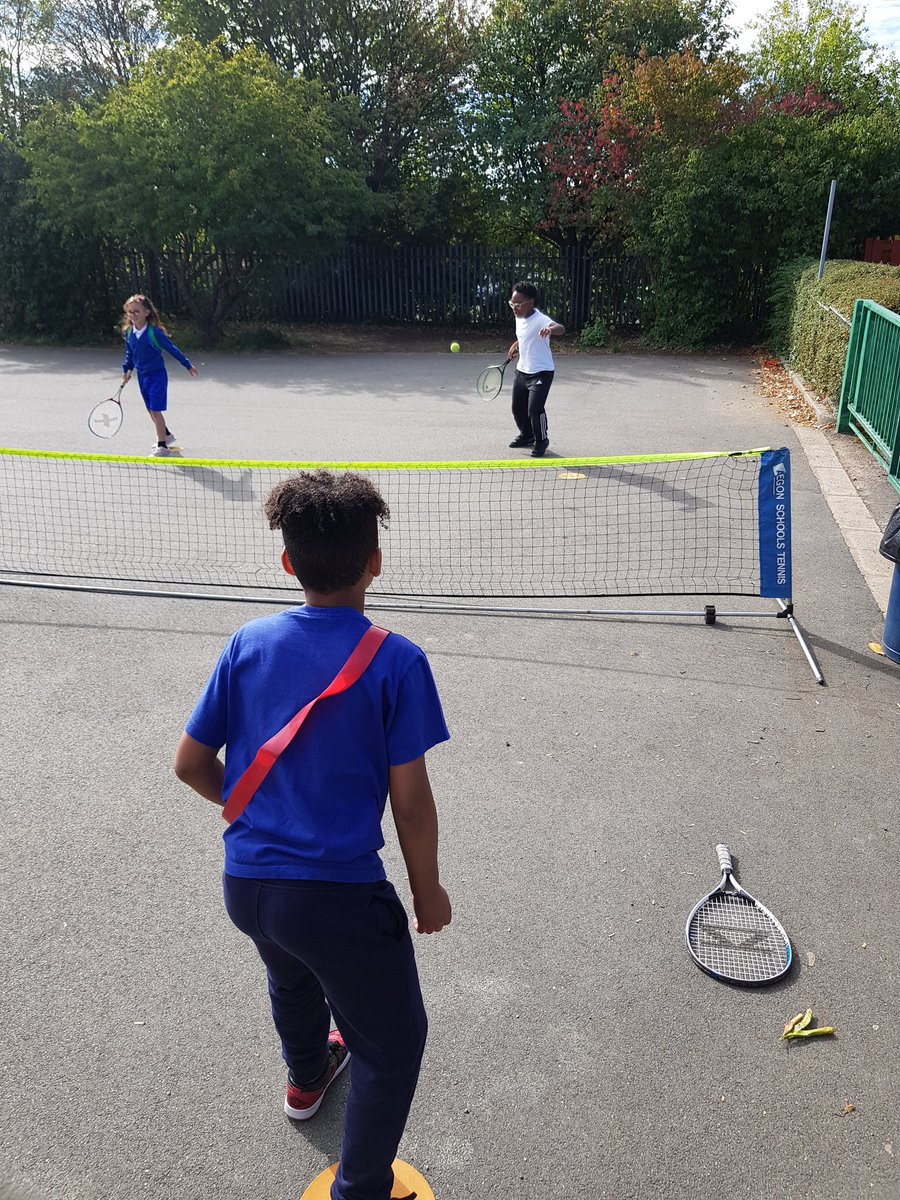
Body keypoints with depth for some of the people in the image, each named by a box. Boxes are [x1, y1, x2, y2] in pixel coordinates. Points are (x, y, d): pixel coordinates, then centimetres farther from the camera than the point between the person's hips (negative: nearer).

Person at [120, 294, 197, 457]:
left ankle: (162, 445, 5)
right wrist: (127, 369, 7)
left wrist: (188, 365, -5)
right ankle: (167, 435, 36)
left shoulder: (154, 332, -20)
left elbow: (172, 349, -11)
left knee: (156, 410, -6)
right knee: (151, 410, 15)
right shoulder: (129, 332, -1)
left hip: (157, 375, -7)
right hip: (142, 376, 7)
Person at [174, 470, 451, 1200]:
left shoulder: (248, 645, -4)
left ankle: (307, 1076, 65)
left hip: (246, 884, 7)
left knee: (295, 979, 37)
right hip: (339, 895, -6)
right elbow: (410, 799, -13)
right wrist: (428, 891, 2)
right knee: (393, 1045, 17)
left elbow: (190, 762, 3)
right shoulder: (396, 661, -16)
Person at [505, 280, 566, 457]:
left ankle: (541, 441, 8)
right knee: (518, 408, 16)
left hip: (541, 373, -8)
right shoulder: (519, 317, 2)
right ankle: (526, 435, 40)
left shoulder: (540, 319, -24)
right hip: (522, 370, 8)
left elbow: (561, 329, -45)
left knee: (535, 410, -15)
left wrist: (552, 329, -65)